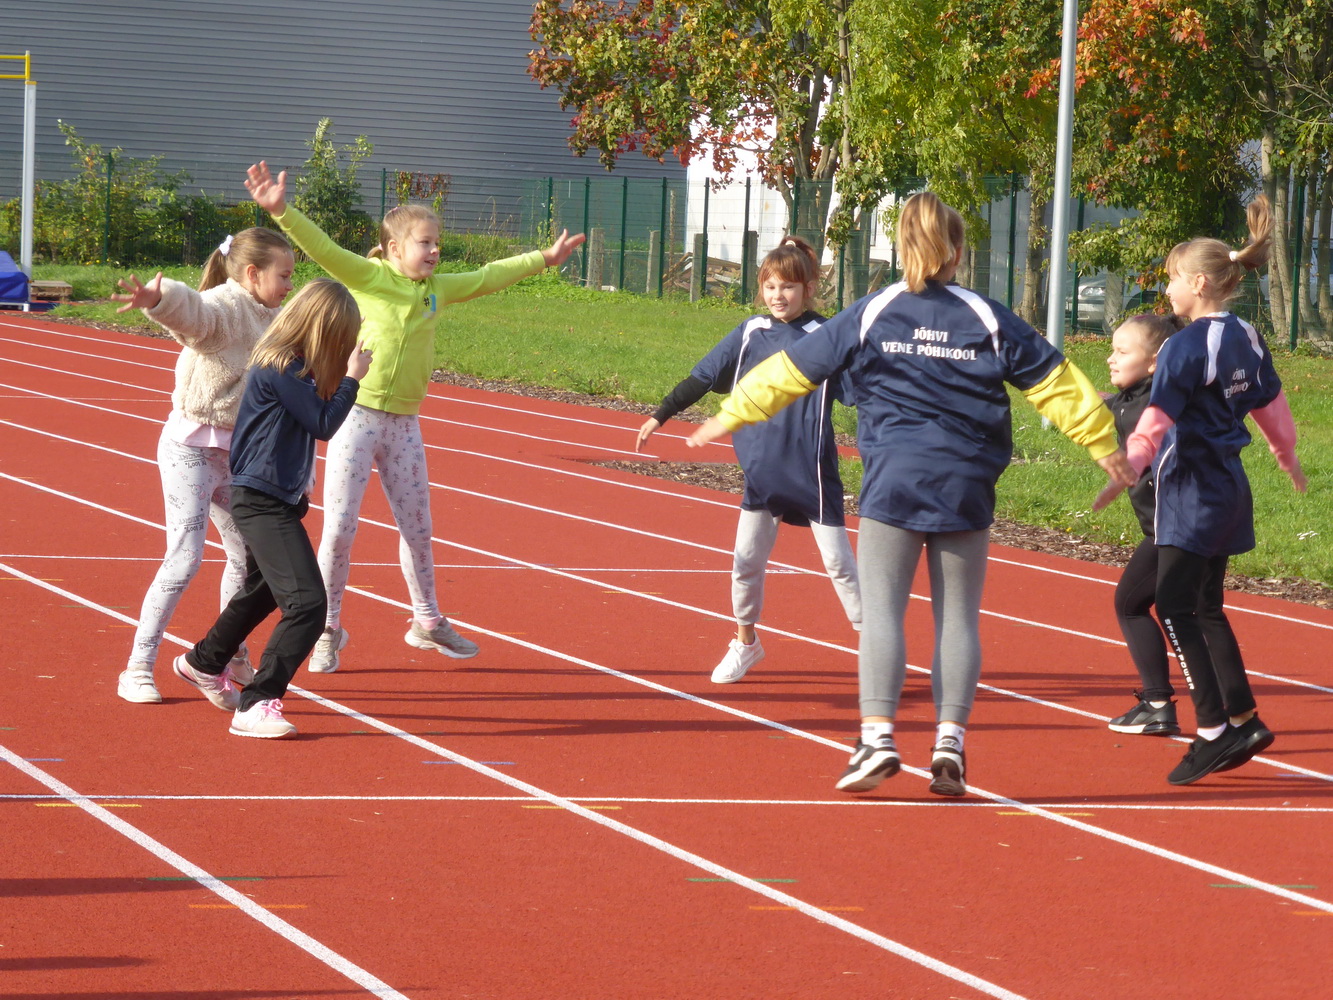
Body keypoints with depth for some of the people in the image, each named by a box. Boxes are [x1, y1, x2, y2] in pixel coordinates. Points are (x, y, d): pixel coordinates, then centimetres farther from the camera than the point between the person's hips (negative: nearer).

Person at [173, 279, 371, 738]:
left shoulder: (289, 364, 9)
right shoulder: (281, 368, -20)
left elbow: (309, 424, 12)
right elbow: (322, 424, -18)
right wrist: (352, 378, -9)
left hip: (276, 498, 11)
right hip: (262, 502, -11)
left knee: (262, 592, 29)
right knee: (306, 603, -17)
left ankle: (202, 664, 51)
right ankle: (255, 707, -14)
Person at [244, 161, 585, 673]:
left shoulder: (438, 288, 10)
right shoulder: (368, 277, -6)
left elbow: (487, 277, 25)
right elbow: (322, 248, -19)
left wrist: (543, 258, 34)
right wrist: (280, 211, -34)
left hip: (404, 423, 5)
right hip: (357, 415, -5)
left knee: (417, 529, 14)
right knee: (339, 528, -5)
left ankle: (427, 622, 31)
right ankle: (327, 630, 7)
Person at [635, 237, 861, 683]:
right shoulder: (751, 334, 2)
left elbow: (859, 391, -10)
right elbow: (701, 378, 9)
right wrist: (660, 416, 11)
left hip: (813, 473, -4)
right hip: (763, 470, 4)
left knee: (838, 561, -2)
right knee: (746, 561, 7)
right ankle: (745, 643, 27)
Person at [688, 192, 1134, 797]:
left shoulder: (870, 315, 2)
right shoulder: (989, 320, 3)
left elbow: (792, 370, 6)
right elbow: (1056, 384, 6)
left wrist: (730, 416, 17)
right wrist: (1103, 444, 16)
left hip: (893, 482, -1)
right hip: (965, 487, 1)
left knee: (881, 609, 0)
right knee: (959, 617, 6)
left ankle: (878, 735, -10)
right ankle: (949, 743, 2)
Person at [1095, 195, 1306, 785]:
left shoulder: (1186, 346, -15)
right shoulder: (1245, 339, 9)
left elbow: (1157, 419, -24)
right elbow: (1270, 405, 20)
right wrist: (1287, 457, 36)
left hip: (1191, 492, -9)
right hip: (1229, 488, 9)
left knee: (1175, 608, -8)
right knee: (1204, 606, 17)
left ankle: (1213, 730, -14)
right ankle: (1243, 719, 19)